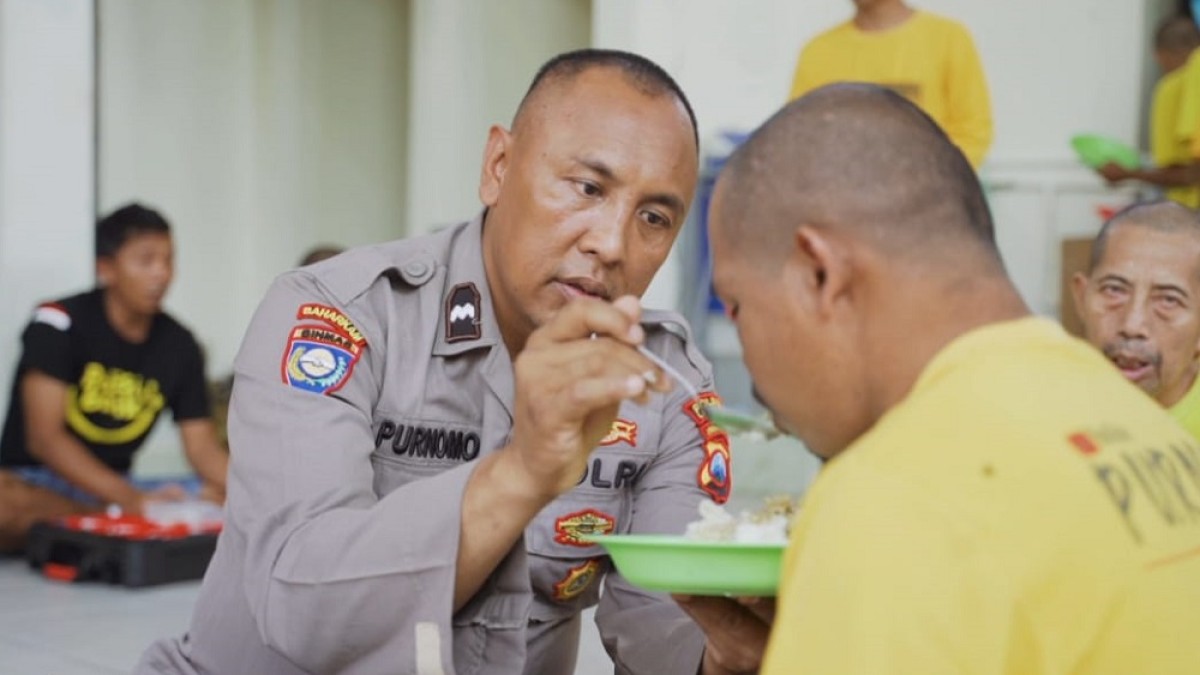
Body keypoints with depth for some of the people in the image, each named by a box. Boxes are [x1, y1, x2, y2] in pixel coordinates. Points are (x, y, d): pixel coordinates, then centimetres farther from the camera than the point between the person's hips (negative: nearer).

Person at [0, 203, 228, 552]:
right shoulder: (58, 323, -11)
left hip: (114, 489, 4)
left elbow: (203, 449, 3)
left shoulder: (179, 347, 4)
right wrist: (131, 499, -32)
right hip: (35, 483, -4)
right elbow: (44, 437, -19)